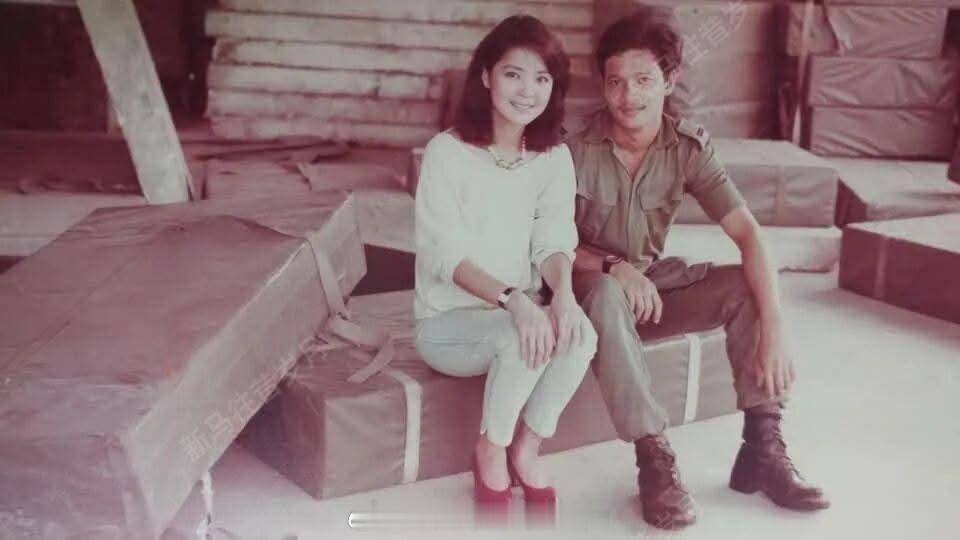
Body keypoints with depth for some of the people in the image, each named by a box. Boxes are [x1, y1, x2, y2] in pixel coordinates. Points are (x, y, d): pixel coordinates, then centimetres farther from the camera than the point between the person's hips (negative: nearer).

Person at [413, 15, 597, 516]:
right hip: (446, 321, -4)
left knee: (579, 333, -27)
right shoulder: (447, 152, -14)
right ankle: (491, 453, -7)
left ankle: (526, 452, -5)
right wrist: (513, 300, -36)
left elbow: (554, 242, -5)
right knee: (524, 338, -33)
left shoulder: (554, 157, 0)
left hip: (518, 312, 4)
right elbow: (447, 256, -19)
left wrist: (563, 292, -29)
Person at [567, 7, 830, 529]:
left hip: (653, 282, 4)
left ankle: (762, 446, -14)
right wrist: (612, 265, -31)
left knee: (745, 287, -20)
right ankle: (654, 457, -33)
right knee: (606, 294, -38)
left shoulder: (690, 147, -8)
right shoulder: (576, 150, -16)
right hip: (592, 285, -3)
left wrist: (773, 327, -29)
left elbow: (748, 234, -17)